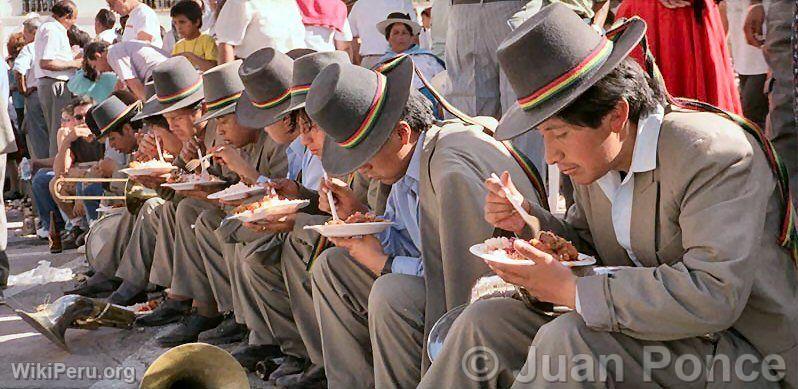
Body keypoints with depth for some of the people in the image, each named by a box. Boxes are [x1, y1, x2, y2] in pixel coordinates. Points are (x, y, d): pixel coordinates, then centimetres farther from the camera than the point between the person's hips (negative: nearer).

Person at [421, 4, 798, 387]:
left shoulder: (717, 153, -21)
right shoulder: (595, 155, 4)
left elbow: (714, 295, -31)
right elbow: (587, 246, 19)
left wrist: (574, 290, -28)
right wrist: (528, 220, -2)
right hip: (640, 326, 8)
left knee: (567, 338, -31)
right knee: (483, 320, -6)